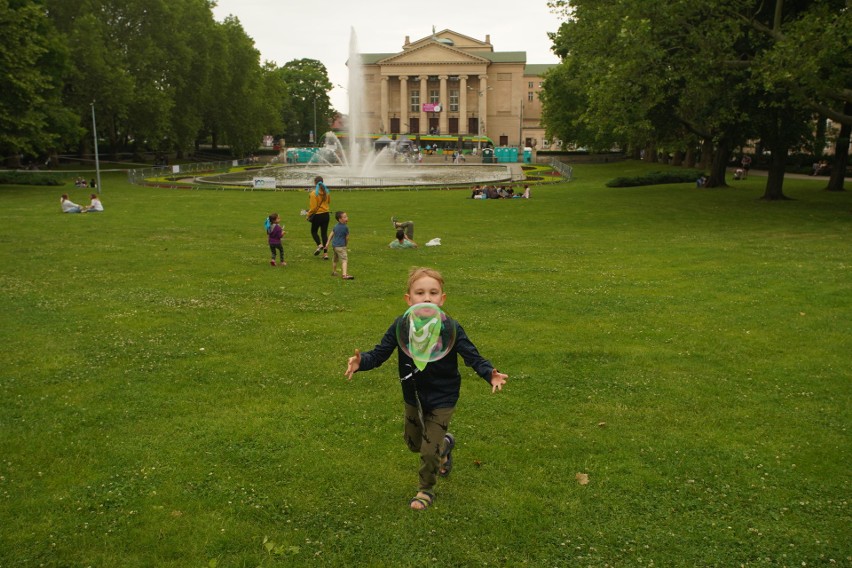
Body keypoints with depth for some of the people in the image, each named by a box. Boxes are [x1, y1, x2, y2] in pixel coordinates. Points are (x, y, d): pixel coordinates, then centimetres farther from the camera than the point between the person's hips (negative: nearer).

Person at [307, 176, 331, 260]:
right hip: (326, 214, 5)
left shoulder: (314, 193, -17)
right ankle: (325, 253, 8)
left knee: (314, 231, 17)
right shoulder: (326, 192, 1)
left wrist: (309, 214, -3)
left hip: (317, 215, -5)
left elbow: (313, 207, -18)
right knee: (324, 233, 10)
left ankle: (319, 245, -6)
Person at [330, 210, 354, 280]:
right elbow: (347, 237, -7)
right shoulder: (345, 227, -14)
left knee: (335, 259, 27)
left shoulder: (336, 226, 10)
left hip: (334, 245, 9)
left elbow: (331, 234, 15)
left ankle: (333, 272, 45)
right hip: (340, 246, -9)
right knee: (344, 260, -16)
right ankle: (344, 274, -32)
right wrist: (346, 244, 12)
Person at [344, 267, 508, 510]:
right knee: (414, 443, 23)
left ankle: (426, 490, 28)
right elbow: (380, 353, -15)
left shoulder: (451, 329, -23)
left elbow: (472, 356, -22)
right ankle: (444, 443, 56)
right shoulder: (400, 326, -17)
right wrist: (360, 362, -36)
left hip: (442, 399, -4)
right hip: (413, 397, 4)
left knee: (429, 451, -2)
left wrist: (490, 374, -41)